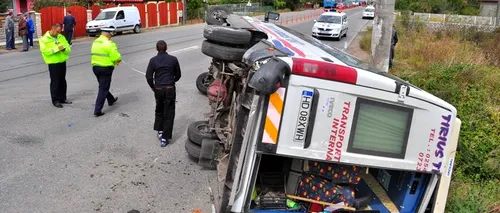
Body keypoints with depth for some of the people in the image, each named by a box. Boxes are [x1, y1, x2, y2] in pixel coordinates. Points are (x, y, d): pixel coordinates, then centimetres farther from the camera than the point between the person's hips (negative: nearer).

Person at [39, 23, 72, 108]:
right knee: (55, 82, -1)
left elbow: (68, 48, 9)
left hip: (62, 62, 6)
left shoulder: (61, 37, 11)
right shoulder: (44, 39, -6)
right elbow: (45, 51, -18)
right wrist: (56, 49, -23)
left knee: (63, 81, 13)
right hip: (53, 63, -6)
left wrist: (64, 48, -14)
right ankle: (55, 100, 8)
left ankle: (62, 98, 25)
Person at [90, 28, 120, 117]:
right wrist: (118, 60, 3)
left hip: (95, 67, 8)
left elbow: (96, 55, 8)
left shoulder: (95, 42, 7)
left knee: (103, 86, 25)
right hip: (105, 68, -8)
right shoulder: (109, 43, -17)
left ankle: (111, 100, 48)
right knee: (103, 89, -2)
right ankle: (97, 110, -4)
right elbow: (116, 57, -21)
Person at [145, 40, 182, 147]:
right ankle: (165, 138, 2)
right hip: (170, 89, -1)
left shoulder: (153, 60, -2)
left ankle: (160, 131, 29)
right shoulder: (173, 59, -2)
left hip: (158, 89, 1)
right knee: (169, 113, 3)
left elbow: (148, 77, -5)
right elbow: (178, 75, 6)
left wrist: (153, 87, 11)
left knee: (159, 110, 25)